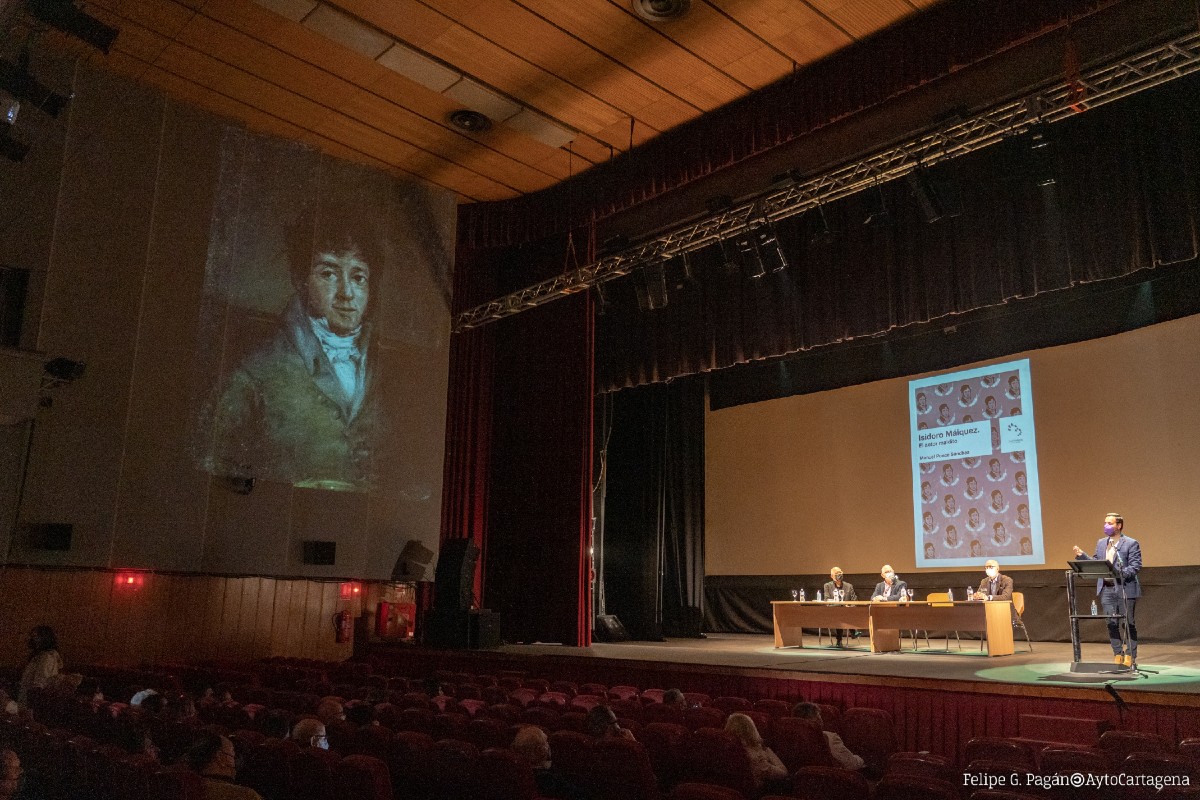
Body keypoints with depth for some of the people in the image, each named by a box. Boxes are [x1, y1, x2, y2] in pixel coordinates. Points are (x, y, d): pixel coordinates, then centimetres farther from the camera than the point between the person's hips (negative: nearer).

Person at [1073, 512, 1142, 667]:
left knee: (1128, 623, 3)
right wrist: (1081, 555, -1)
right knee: (1111, 623, 7)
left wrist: (1120, 573, -26)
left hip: (1125, 588, -5)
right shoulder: (1101, 543, 14)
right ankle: (1118, 654, 17)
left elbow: (1136, 566, -12)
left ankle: (1130, 656, 12)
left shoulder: (1131, 543, -5)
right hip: (1106, 589, 5)